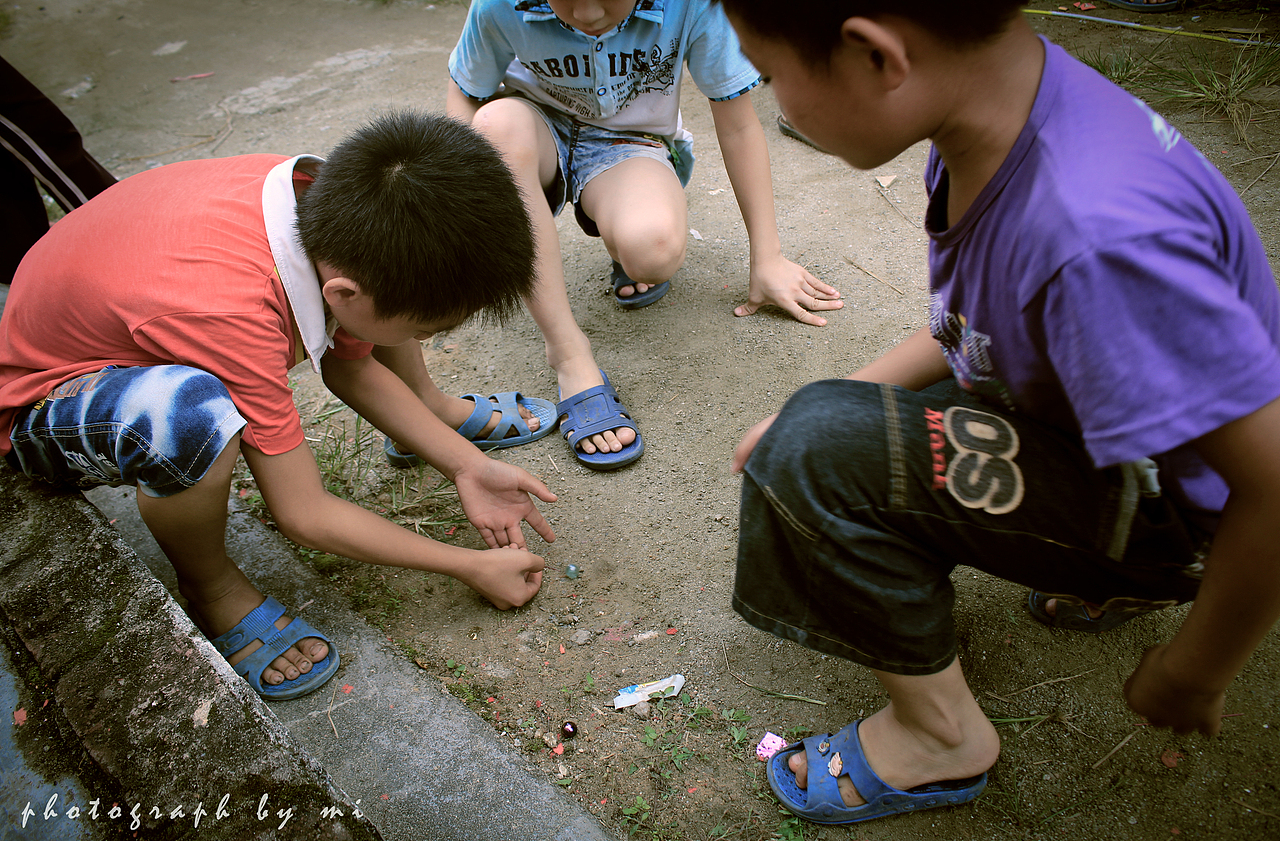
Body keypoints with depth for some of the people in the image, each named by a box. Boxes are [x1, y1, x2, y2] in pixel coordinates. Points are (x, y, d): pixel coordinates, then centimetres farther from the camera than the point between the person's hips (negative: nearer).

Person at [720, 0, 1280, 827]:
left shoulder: (1098, 237, -38)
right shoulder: (991, 111, -10)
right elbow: (975, 323, 6)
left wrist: (1191, 677, -12)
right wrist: (811, 419, 1)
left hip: (1182, 508, -8)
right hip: (1080, 418, 8)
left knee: (824, 453, -24)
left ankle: (940, 734, 0)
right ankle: (1112, 578, 18)